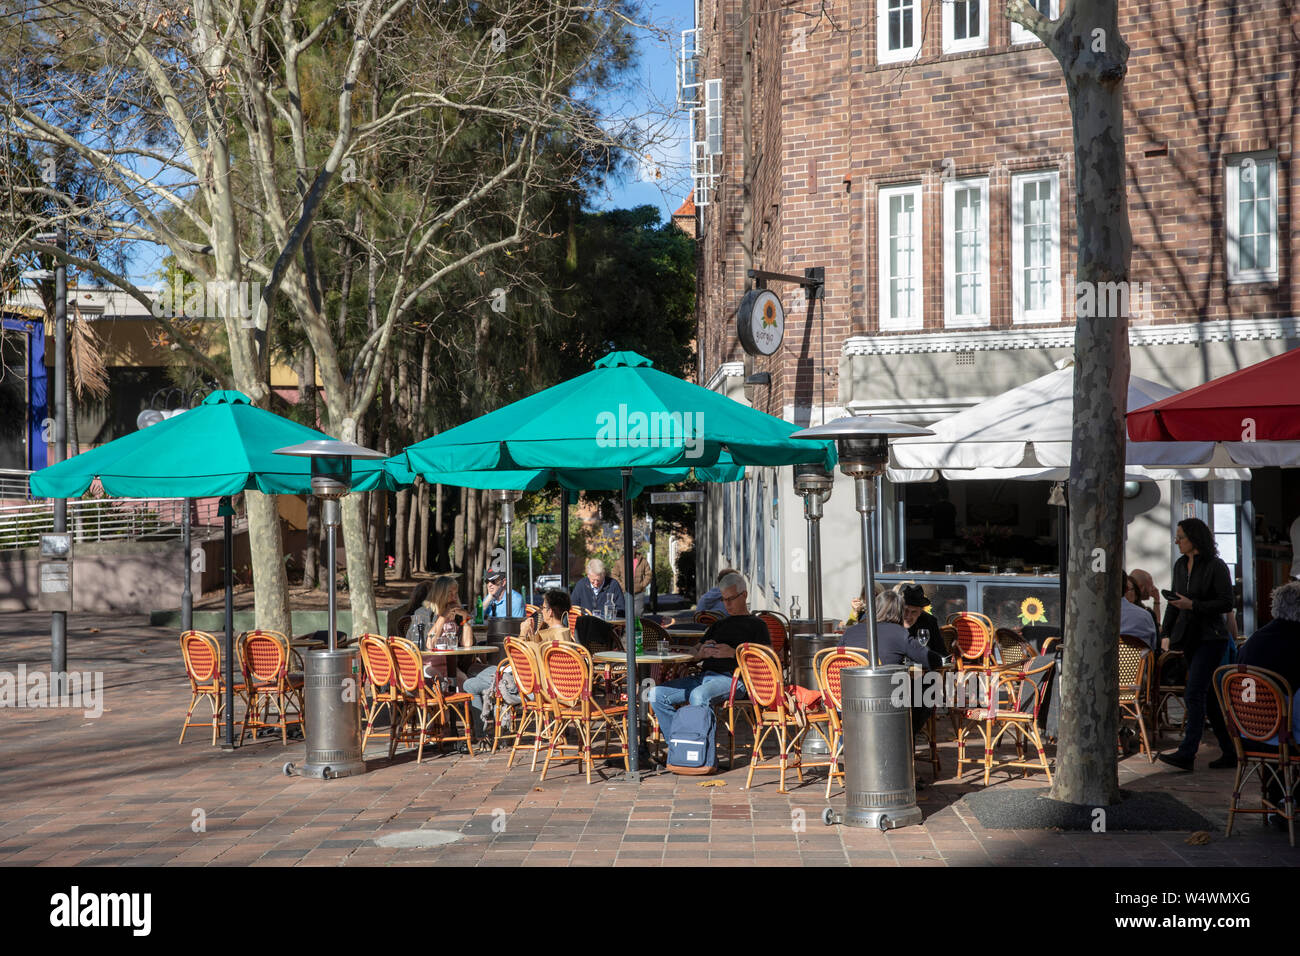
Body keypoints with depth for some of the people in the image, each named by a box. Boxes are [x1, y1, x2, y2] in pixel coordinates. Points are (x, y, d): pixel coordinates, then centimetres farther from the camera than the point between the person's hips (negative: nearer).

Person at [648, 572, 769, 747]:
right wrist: (702, 653, 3)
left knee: (699, 695, -39)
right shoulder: (719, 625, 32)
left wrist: (733, 653, -12)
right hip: (704, 676, 7)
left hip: (731, 678, -7)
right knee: (657, 694, -12)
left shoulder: (756, 624, 13)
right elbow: (694, 653, 29)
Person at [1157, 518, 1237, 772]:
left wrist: (1192, 605, -19)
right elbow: (1174, 603, 19)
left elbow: (1227, 603, -13)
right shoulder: (1180, 566, 13)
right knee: (1206, 696, 9)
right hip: (1189, 638, 8)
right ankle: (1230, 753, 16)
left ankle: (1187, 753, -14)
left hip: (1210, 638, -8)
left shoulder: (1216, 567, -9)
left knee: (1193, 694, -14)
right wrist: (1167, 633, 14)